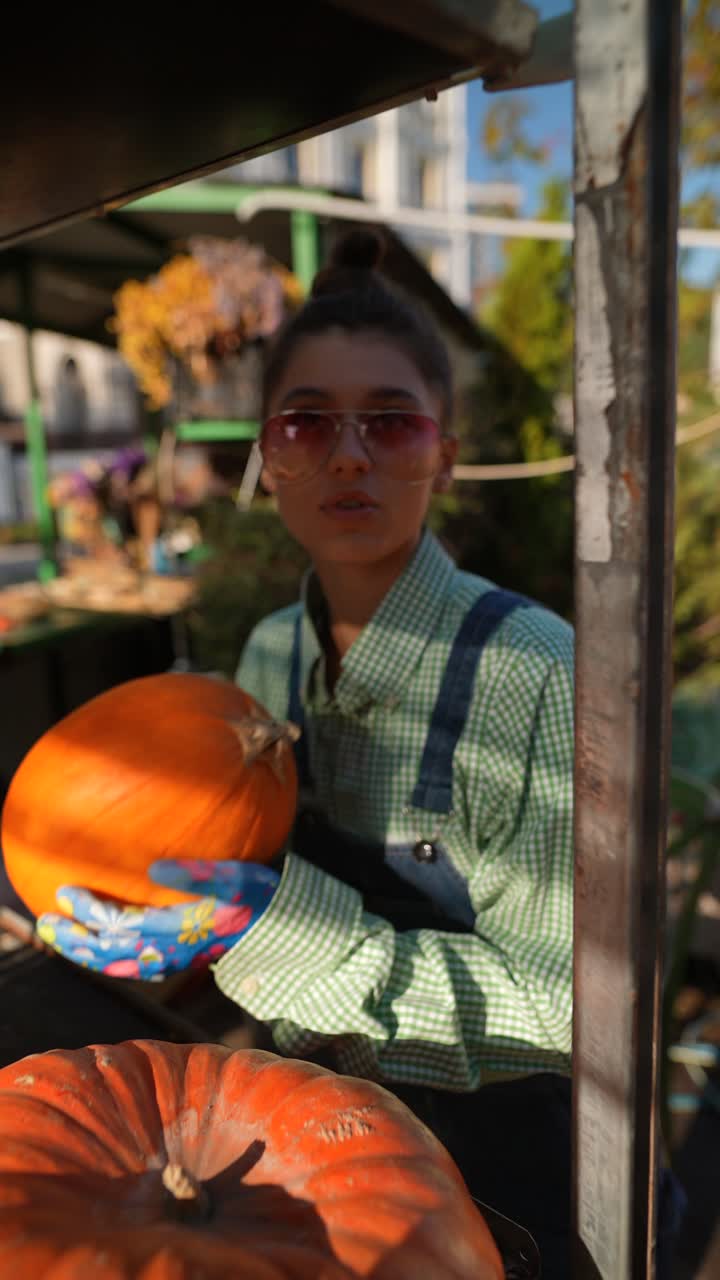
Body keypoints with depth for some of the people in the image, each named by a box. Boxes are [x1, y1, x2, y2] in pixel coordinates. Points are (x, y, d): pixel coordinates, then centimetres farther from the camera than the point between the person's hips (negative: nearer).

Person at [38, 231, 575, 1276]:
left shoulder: (532, 670, -26)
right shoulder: (269, 654, -7)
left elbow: (559, 1000, -25)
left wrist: (281, 926, -34)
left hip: (492, 1150, -4)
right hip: (313, 1116, 5)